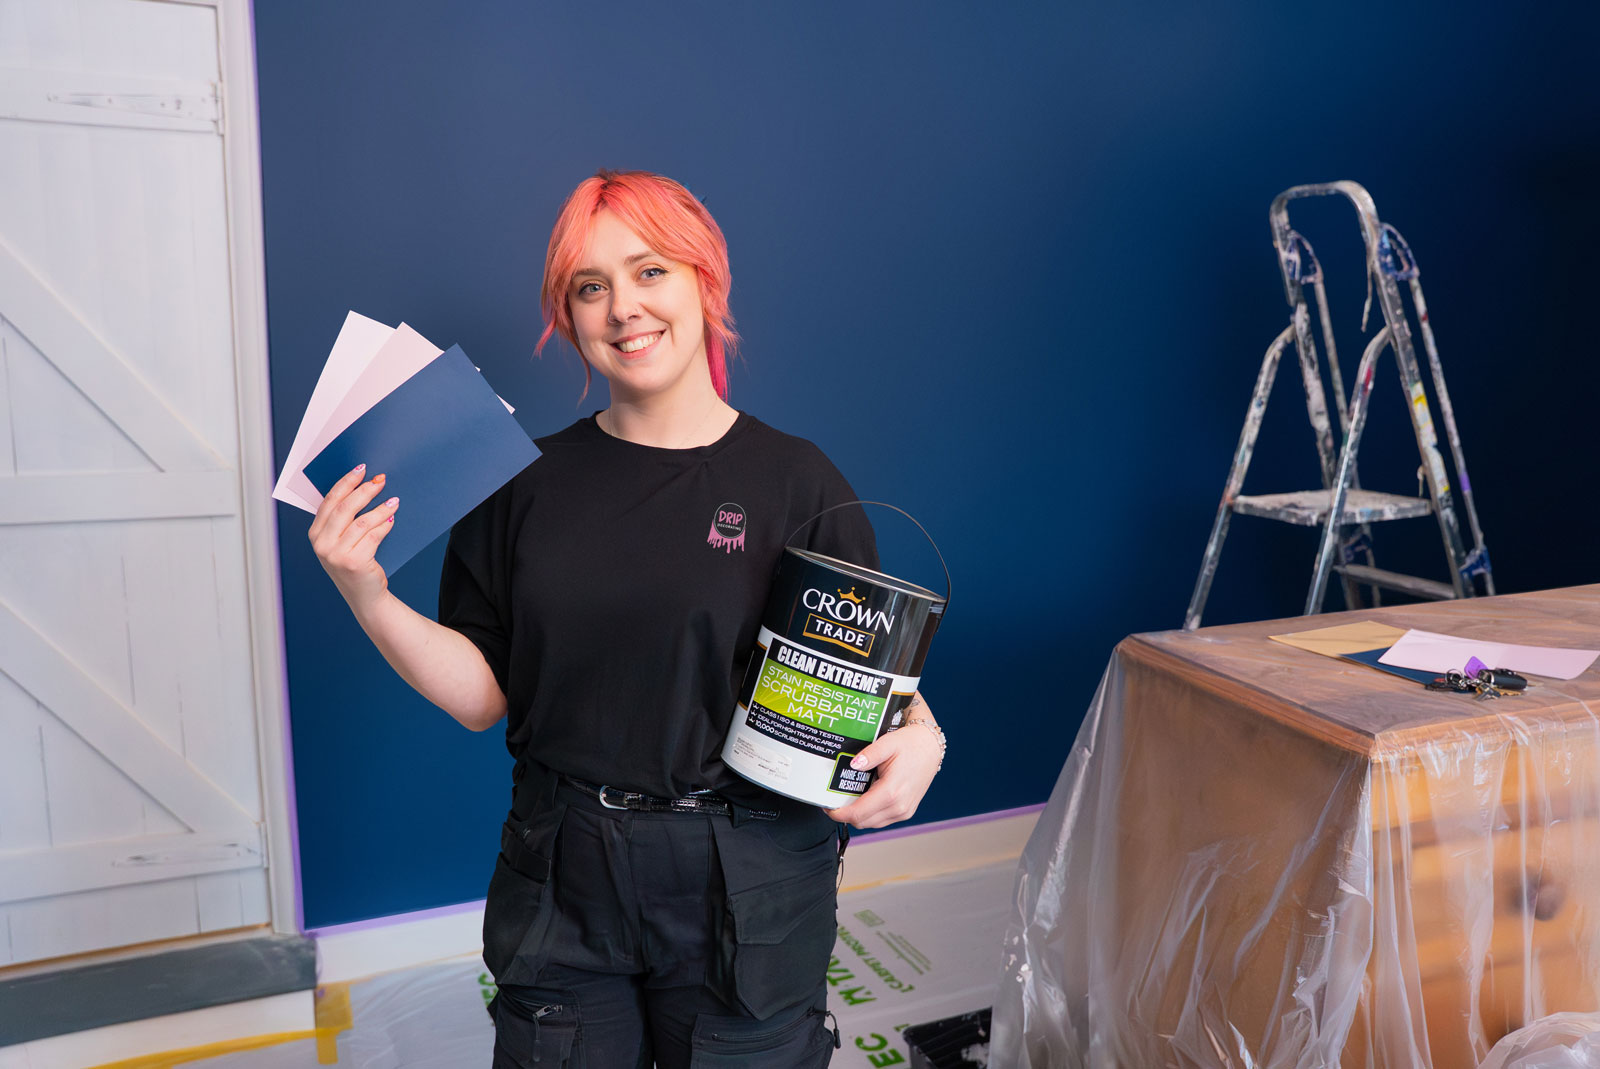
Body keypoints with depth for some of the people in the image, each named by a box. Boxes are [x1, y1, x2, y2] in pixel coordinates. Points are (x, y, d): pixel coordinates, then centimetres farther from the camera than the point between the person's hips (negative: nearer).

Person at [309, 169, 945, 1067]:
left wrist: (920, 740, -22)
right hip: (562, 889, 2)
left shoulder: (797, 482, -7)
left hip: (746, 891, -2)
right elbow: (483, 694, -1)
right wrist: (367, 595, -13)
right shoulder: (531, 481, -1)